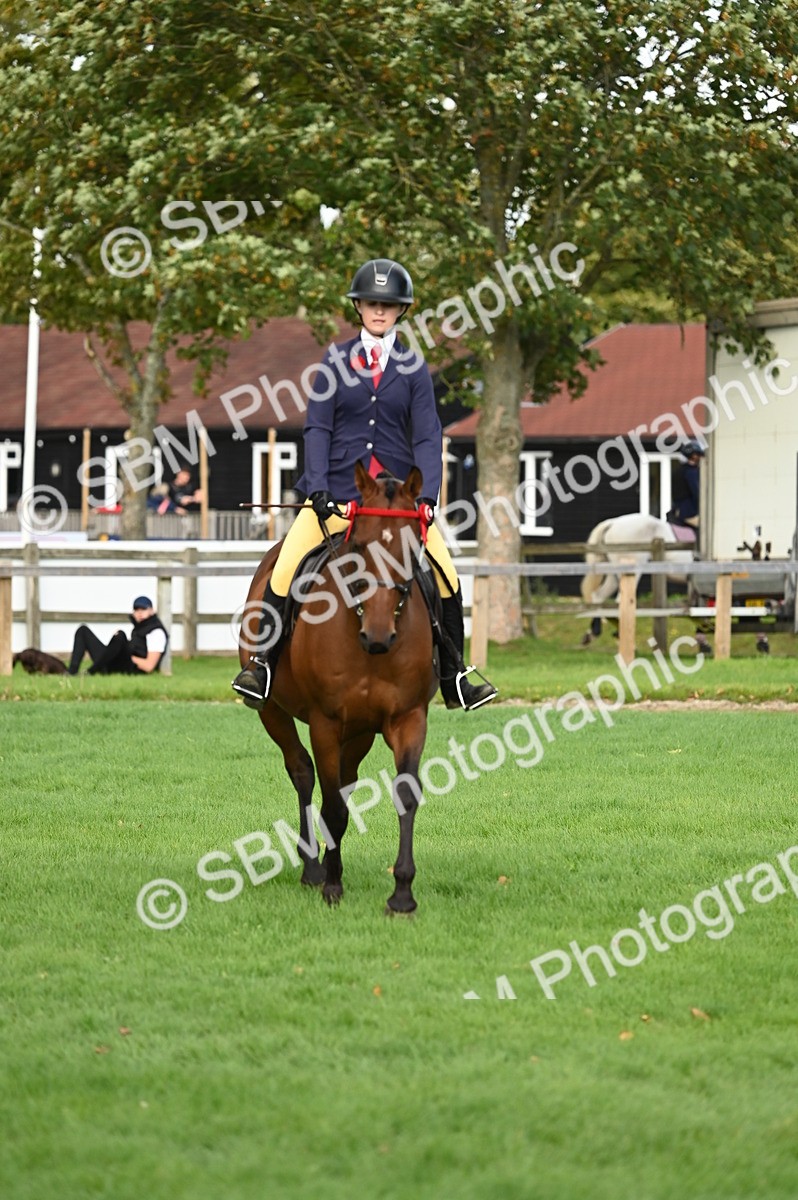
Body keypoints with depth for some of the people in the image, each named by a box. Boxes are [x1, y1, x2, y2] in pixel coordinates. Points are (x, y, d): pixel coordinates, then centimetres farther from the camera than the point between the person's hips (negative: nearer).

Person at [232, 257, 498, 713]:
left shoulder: (414, 368, 6)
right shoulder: (336, 360, 6)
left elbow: (427, 436, 0)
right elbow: (318, 427, 1)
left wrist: (428, 496, -15)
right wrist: (318, 488, -12)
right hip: (337, 493, -1)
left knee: (446, 576, -9)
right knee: (286, 569, -17)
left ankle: (454, 678, 5)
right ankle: (262, 664, -2)